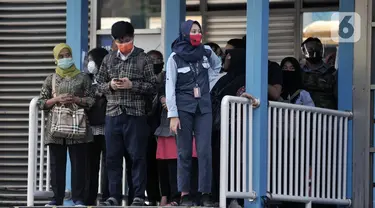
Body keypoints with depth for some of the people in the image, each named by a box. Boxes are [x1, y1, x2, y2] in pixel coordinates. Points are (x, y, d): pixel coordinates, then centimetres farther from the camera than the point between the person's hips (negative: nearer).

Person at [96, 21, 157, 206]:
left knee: (137, 156, -2)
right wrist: (110, 85, -6)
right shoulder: (109, 59, 12)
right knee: (113, 157, 5)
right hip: (113, 114, 3)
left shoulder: (143, 59, 2)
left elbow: (152, 86, -1)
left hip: (135, 114, -3)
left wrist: (132, 85, -14)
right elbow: (100, 84, 15)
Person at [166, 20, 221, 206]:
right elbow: (170, 88, -4)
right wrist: (173, 115, -12)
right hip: (183, 108, -2)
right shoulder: (175, 57, -1)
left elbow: (217, 67, 29)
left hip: (203, 108, 2)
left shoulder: (206, 52, 7)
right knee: (184, 152, -1)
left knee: (204, 151, -8)